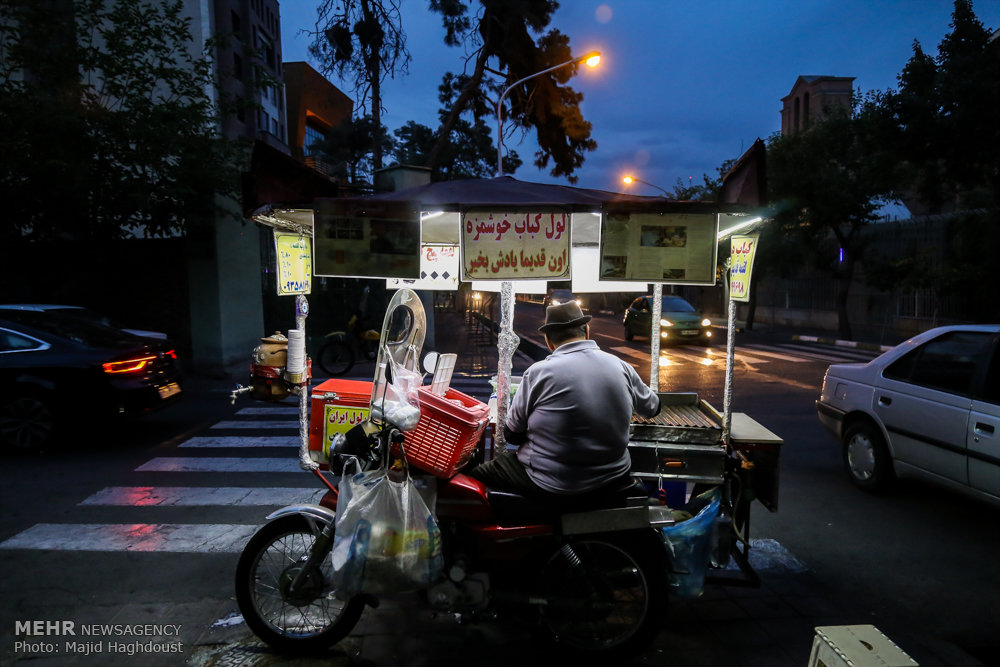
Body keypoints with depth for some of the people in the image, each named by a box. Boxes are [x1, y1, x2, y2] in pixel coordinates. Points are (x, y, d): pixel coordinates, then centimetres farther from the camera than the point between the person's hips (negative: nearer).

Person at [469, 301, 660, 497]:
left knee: (473, 473, 14)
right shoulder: (621, 367, -4)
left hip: (553, 484, -5)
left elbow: (511, 435, -6)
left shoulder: (537, 373, -16)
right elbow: (652, 407, 15)